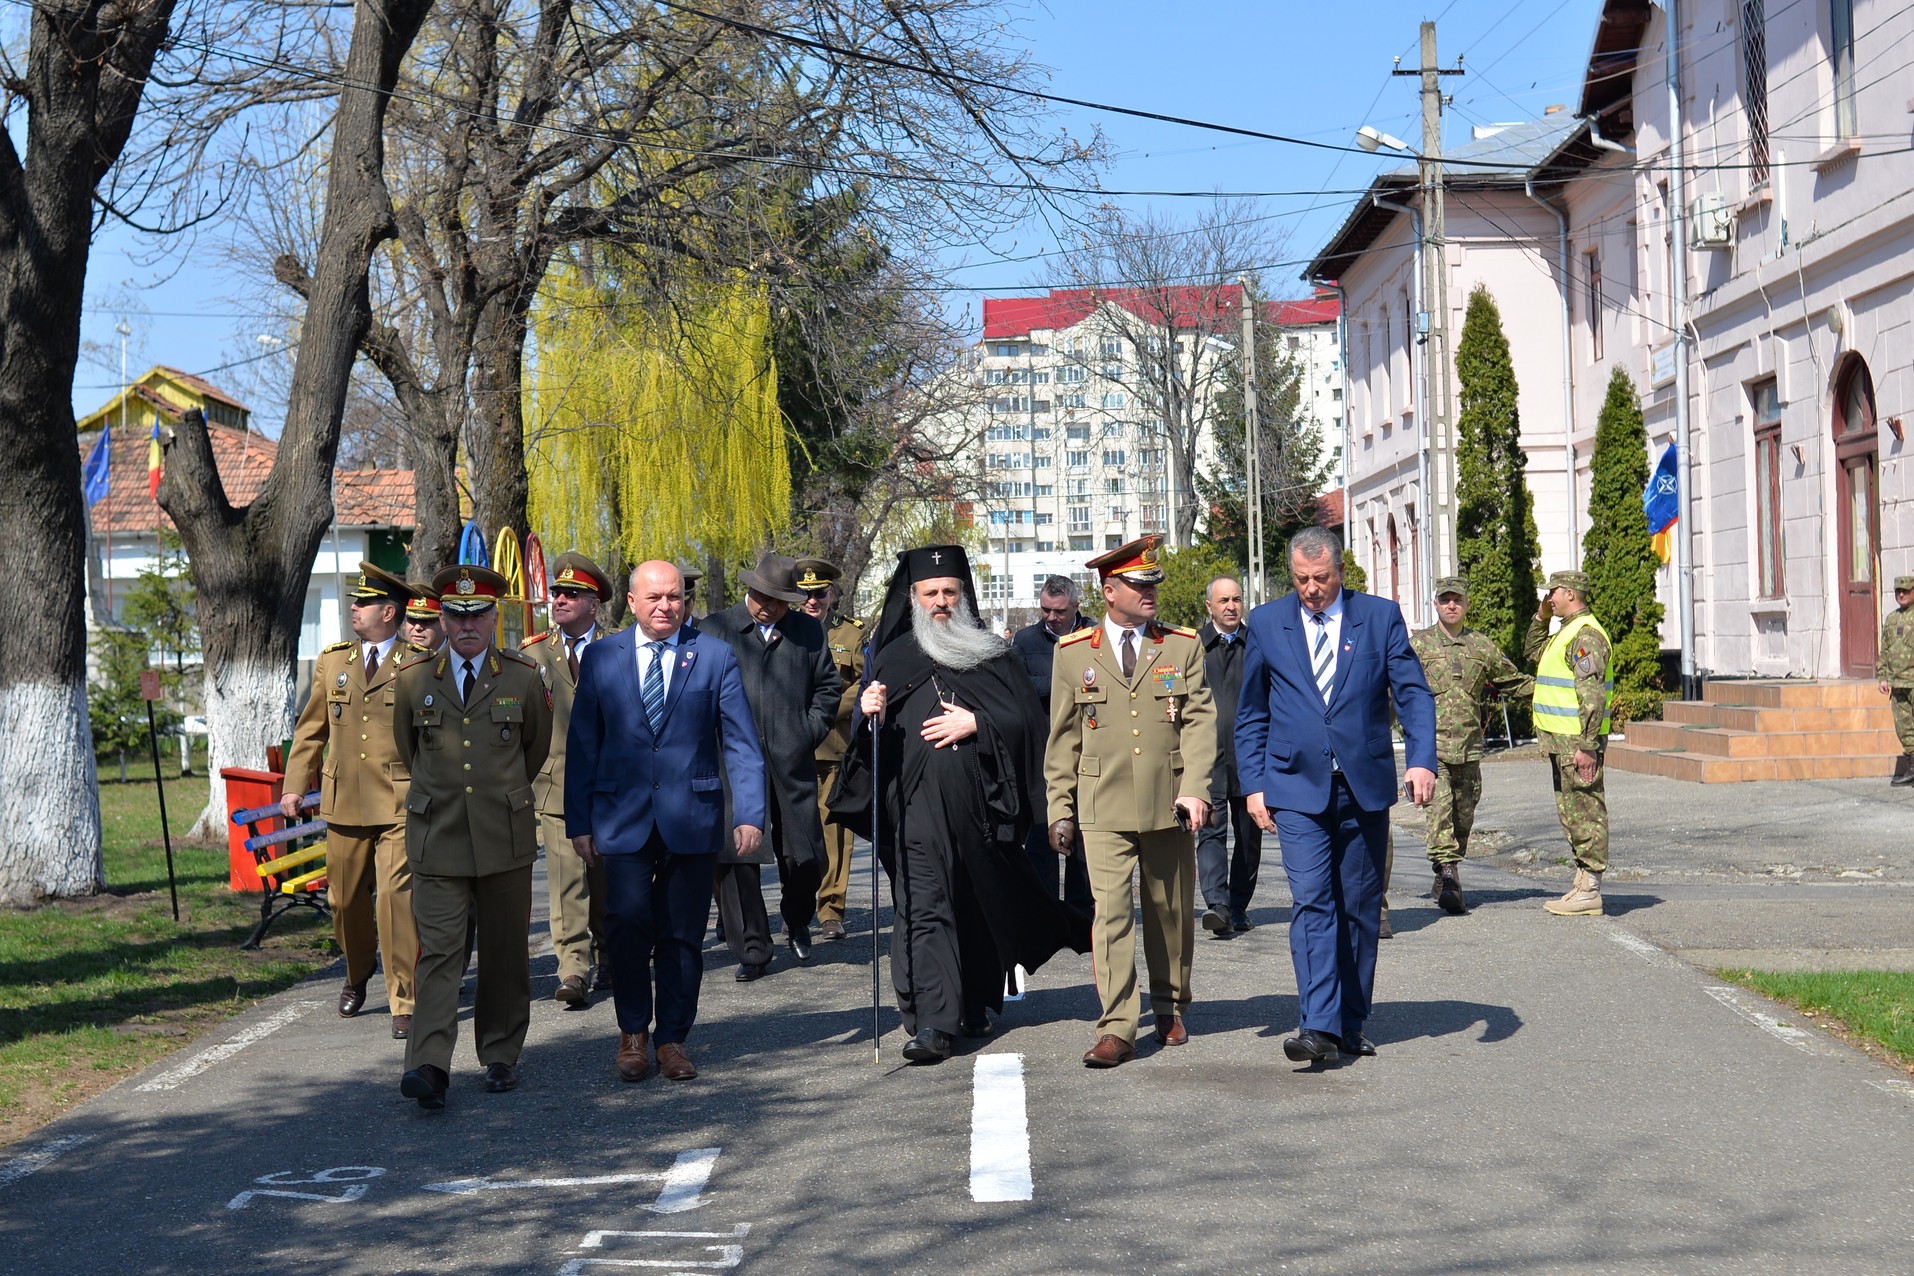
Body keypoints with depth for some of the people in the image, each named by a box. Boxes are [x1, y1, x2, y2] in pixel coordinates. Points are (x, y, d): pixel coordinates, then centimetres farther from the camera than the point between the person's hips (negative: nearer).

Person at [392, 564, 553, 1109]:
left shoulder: (522, 678, 2)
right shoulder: (413, 678, 3)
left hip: (506, 837, 1)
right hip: (437, 838, 0)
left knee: (505, 952, 8)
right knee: (438, 951, -9)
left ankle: (501, 1056, 21)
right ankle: (429, 1066, -15)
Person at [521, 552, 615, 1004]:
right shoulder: (533, 653, 8)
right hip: (555, 782, 0)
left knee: (605, 877, 10)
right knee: (565, 877, -11)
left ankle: (607, 957, 28)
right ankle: (573, 970, -14)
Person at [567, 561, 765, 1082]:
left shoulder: (714, 656, 5)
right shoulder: (601, 658, 7)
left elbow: (741, 742, 3)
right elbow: (582, 745, 8)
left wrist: (749, 814, -6)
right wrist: (579, 821, 3)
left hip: (692, 818, 0)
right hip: (624, 818, 0)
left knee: (682, 933, 4)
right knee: (628, 918, -15)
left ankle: (672, 1039, 19)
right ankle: (633, 1032, 5)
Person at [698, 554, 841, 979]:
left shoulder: (808, 632, 13)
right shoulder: (713, 630, 5)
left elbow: (827, 686, 18)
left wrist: (811, 732, 6)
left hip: (792, 764, 2)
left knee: (806, 857, 5)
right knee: (736, 860, -3)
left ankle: (797, 925, 34)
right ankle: (753, 952, 7)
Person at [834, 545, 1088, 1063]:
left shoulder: (995, 655, 10)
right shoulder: (894, 658, 11)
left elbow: (1026, 719, 3)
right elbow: (874, 741, 11)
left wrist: (976, 724, -10)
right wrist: (871, 715, -11)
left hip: (982, 803, 1)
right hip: (919, 807, -1)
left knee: (984, 904, 9)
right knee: (925, 909, -10)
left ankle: (978, 1005, 26)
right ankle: (933, 1023, -14)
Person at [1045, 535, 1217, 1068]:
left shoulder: (1183, 647, 7)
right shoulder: (1074, 653, 6)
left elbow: (1199, 721, 0)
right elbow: (1062, 738, 9)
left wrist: (1194, 788, -13)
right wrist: (1059, 808, 5)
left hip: (1169, 805, 2)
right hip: (1103, 809, -1)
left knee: (1172, 913, 11)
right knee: (1111, 913, -10)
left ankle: (1170, 1010, 29)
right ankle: (1116, 1029, -11)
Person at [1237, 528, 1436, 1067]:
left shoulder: (1381, 617, 3)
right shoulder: (1267, 624, 5)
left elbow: (1414, 694, 2)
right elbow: (1250, 714, 11)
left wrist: (1422, 759, -13)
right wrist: (1253, 784, 3)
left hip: (1365, 785, 1)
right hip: (1297, 786, -1)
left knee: (1360, 909, 7)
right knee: (1311, 901, -13)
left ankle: (1351, 1023, 18)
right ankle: (1319, 1027, -18)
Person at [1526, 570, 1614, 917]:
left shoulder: (1585, 634, -16)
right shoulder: (1567, 631, 17)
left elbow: (1593, 696, -22)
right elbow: (1532, 651, 35)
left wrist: (1587, 746, -25)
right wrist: (1542, 615, 20)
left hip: (1577, 743, -11)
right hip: (1562, 742, 11)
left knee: (1585, 814, -6)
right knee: (1573, 814, 14)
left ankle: (1590, 893, -4)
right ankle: (1582, 884, 20)